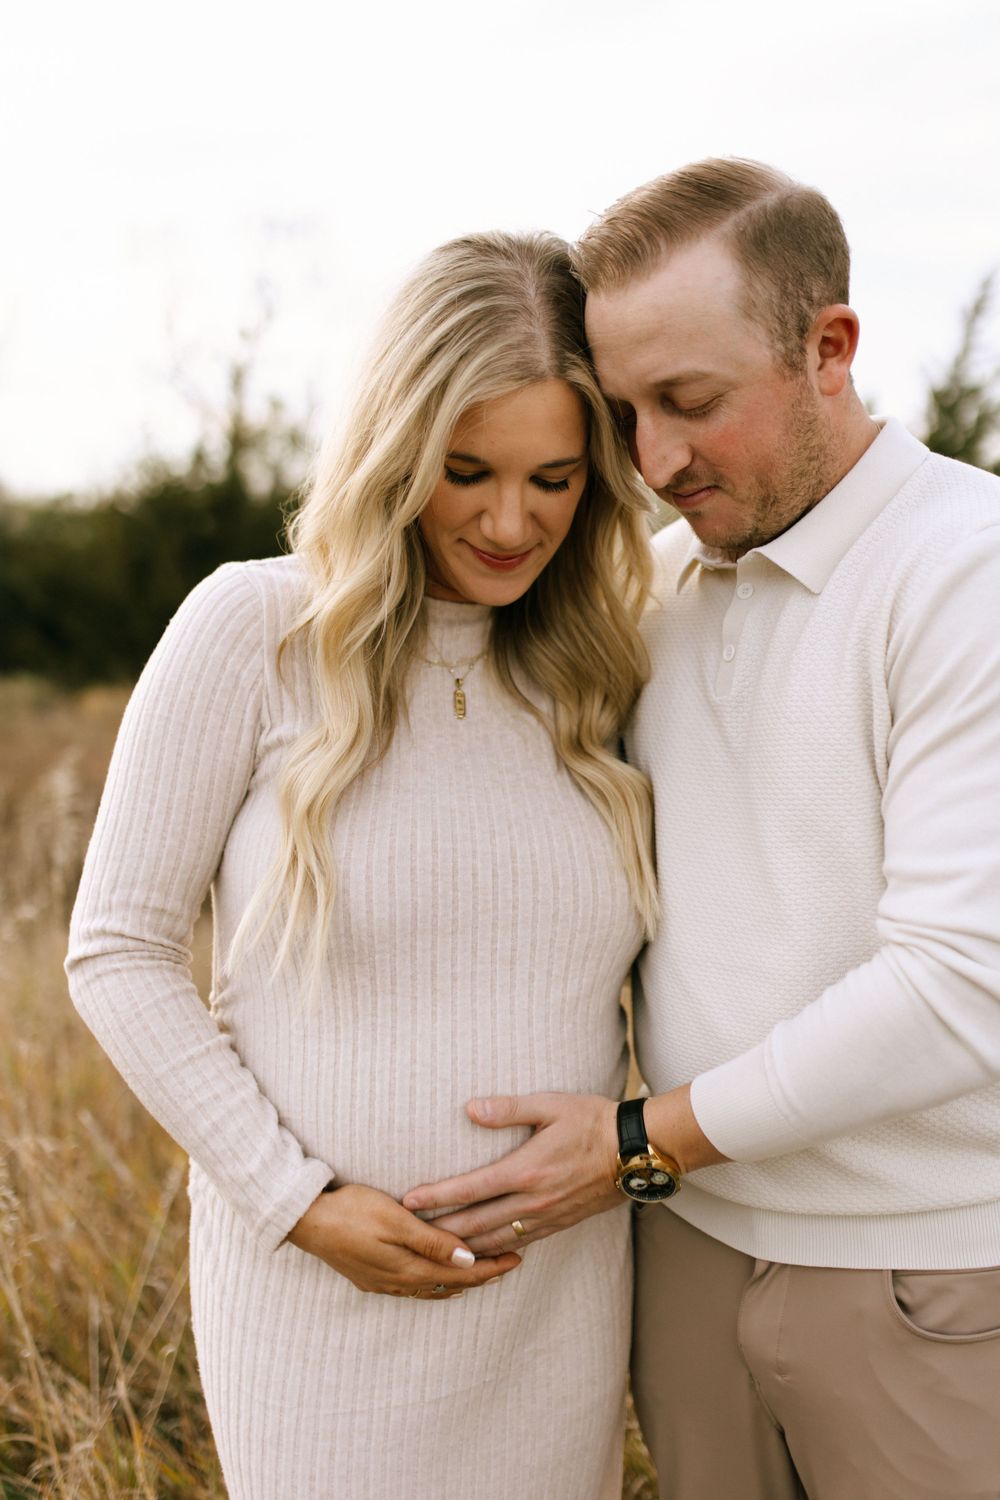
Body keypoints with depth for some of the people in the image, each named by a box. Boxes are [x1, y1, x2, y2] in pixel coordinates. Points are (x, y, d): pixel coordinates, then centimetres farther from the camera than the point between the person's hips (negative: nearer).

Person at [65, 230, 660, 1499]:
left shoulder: (596, 674, 2)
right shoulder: (252, 628, -10)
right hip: (319, 1285, -3)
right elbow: (117, 953, -8)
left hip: (557, 1296, 4)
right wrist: (297, 1200, -12)